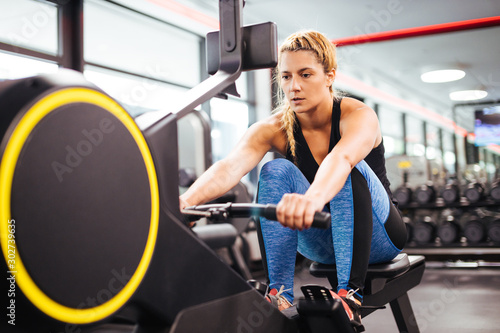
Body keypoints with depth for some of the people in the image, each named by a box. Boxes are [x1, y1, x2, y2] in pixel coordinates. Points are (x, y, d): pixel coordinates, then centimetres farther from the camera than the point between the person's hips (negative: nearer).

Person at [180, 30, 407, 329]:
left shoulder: (358, 116, -23)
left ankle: (350, 294, -35)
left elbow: (341, 159, -48)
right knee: (276, 171, -26)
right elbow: (231, 167, -34)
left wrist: (313, 198, -70)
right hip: (321, 243, 3)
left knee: (353, 170, -34)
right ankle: (280, 296, -27)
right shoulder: (274, 129, -14)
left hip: (377, 236, -3)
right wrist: (186, 200, -55)